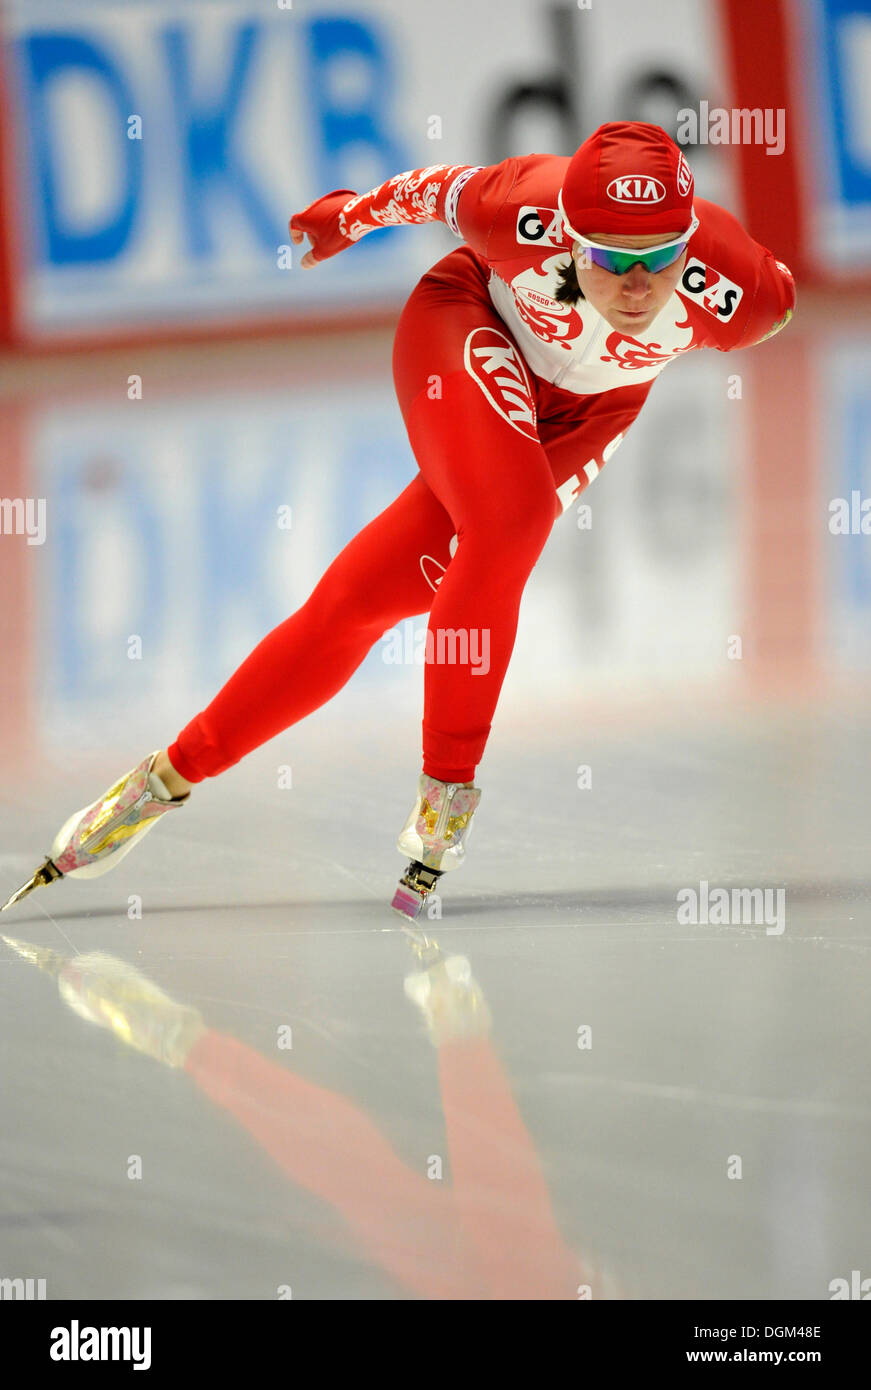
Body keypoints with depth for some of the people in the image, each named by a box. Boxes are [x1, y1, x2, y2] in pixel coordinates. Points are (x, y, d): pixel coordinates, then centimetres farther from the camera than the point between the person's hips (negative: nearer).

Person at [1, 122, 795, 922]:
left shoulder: (737, 293, -33)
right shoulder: (526, 216, -36)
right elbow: (442, 190, -13)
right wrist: (350, 216, 7)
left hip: (583, 411, 2)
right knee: (512, 513, -30)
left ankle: (175, 774, 5)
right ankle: (446, 793, -12)